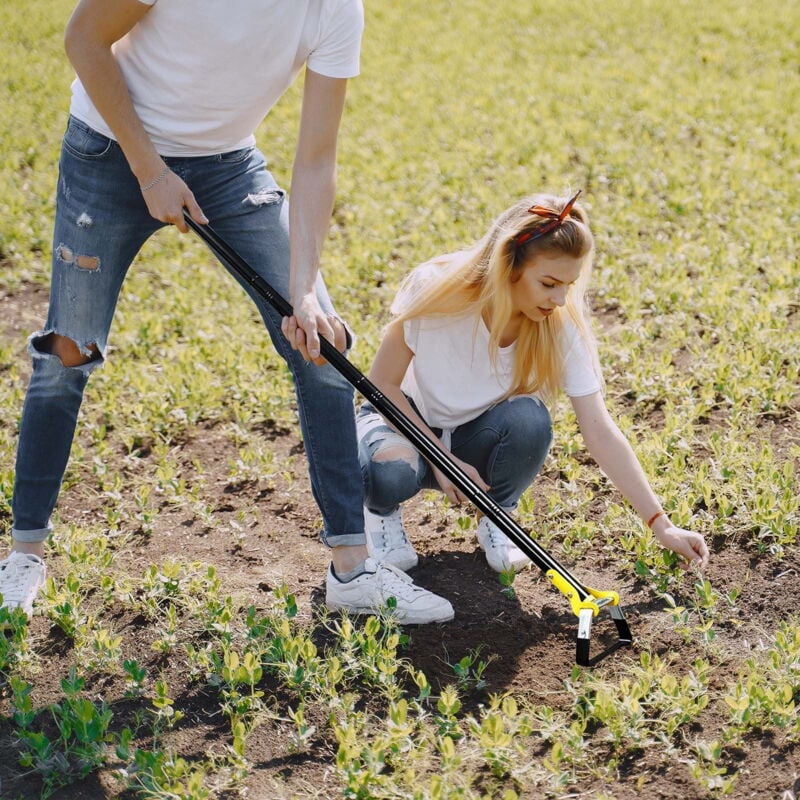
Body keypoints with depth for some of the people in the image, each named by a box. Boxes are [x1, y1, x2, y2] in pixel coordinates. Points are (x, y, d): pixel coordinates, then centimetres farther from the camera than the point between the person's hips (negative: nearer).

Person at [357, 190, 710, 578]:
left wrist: (662, 526, -27)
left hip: (476, 436, 2)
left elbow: (601, 434, -22)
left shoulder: (562, 327, -21)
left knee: (529, 419, -33)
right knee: (389, 472, -38)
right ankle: (383, 509, 1)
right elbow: (383, 383, -16)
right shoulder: (436, 291, -27)